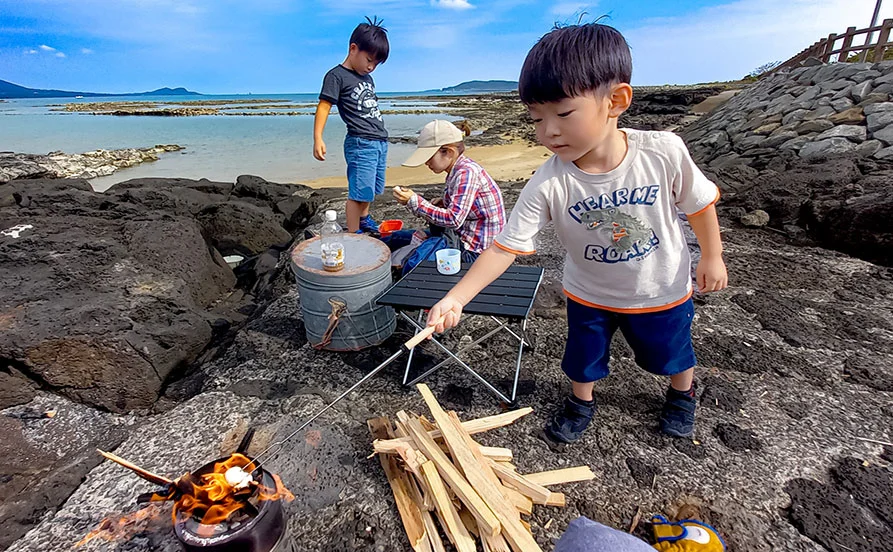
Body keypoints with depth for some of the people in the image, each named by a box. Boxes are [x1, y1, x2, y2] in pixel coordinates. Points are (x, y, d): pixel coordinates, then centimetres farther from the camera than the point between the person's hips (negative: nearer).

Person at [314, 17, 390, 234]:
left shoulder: (367, 77, 20)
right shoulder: (337, 75, -5)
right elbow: (324, 107, -11)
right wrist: (318, 139, -21)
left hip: (380, 142, 8)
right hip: (360, 143, -8)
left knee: (371, 188, 17)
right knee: (359, 191, -9)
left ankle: (364, 218, 36)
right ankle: (353, 234, -3)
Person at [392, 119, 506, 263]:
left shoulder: (466, 173, -22)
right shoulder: (460, 169, 5)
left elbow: (453, 220, -29)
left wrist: (414, 201, -28)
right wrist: (444, 202, 1)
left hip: (476, 251, -9)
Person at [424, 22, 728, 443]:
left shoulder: (664, 151, -27)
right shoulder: (547, 186, -29)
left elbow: (699, 202, -8)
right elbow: (505, 247, -30)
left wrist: (712, 257, 2)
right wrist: (456, 297, -39)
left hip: (662, 290, 1)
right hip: (589, 294, 0)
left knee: (673, 353, 26)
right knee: (583, 359, 20)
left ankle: (683, 393, 61)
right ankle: (581, 403, 53)